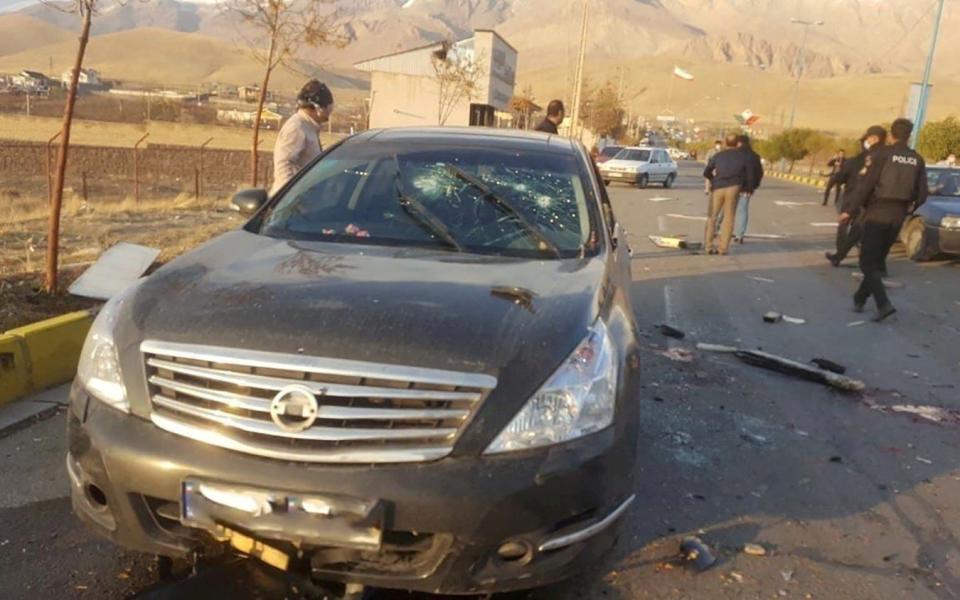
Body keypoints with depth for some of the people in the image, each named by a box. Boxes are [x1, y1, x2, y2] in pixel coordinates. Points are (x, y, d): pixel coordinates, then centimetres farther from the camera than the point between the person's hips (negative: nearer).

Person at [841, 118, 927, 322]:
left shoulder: (883, 153, -7)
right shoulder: (917, 160, 6)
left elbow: (866, 184, -13)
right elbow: (922, 194, 5)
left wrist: (850, 209, -9)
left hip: (877, 213, -5)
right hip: (897, 216, 5)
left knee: (868, 262, -2)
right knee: (877, 261, 17)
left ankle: (884, 304, -17)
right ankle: (860, 299, 24)